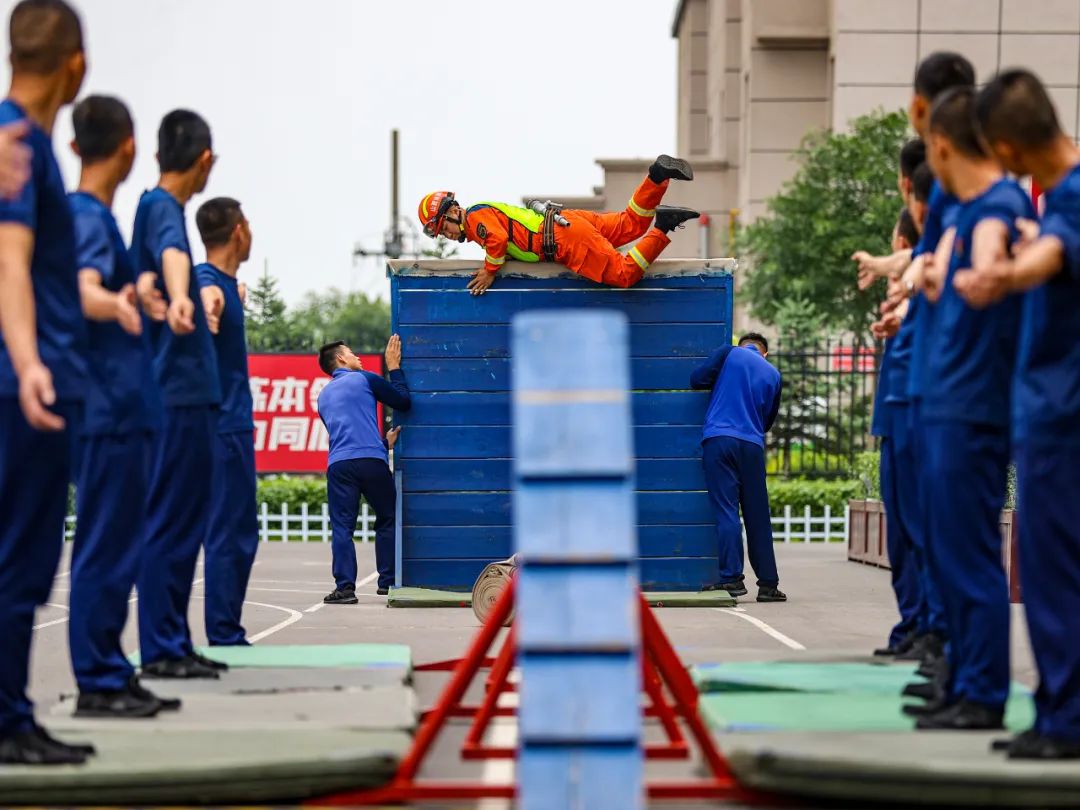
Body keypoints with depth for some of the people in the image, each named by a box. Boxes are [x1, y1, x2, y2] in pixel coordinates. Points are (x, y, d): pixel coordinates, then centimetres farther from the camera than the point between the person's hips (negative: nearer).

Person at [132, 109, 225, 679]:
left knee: (181, 521, 12)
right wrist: (179, 298, -56)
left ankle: (174, 645, 16)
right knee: (173, 521, -8)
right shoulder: (162, 208, -13)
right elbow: (173, 252, -37)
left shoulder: (155, 207, 18)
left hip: (184, 391, 10)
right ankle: (161, 649, -7)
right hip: (180, 392, -10)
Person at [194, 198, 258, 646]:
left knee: (241, 533, 14)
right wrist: (208, 313, -60)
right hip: (223, 426, -10)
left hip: (232, 424, 10)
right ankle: (224, 637, -6)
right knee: (229, 534, -8)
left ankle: (228, 635, 19)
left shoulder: (224, 283, 12)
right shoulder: (207, 281, -16)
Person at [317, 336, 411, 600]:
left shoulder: (324, 395, 26)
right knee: (387, 520, 11)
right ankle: (388, 582, 10)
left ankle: (345, 587, -9)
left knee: (342, 527, 0)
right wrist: (394, 368, 20)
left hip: (338, 465, 3)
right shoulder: (364, 379, 8)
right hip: (372, 460, -3)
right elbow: (404, 401, 9)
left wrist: (384, 440, 37)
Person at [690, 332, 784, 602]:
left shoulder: (729, 354, 6)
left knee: (726, 512, -4)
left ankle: (731, 577, -11)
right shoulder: (773, 375, 16)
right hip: (752, 446, 3)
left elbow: (697, 380, -1)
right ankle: (768, 583, 9)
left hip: (719, 440, -2)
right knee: (758, 517, 7)